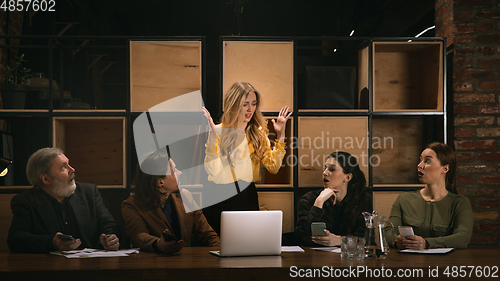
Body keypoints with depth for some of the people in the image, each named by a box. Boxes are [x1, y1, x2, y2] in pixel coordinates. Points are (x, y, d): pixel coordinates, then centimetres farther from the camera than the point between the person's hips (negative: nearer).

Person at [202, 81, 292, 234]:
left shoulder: (258, 132, 6)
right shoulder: (219, 132, -8)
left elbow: (273, 167, -1)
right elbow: (212, 171, -19)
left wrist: (280, 135, -3)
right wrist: (212, 135, -26)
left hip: (248, 198, 4)